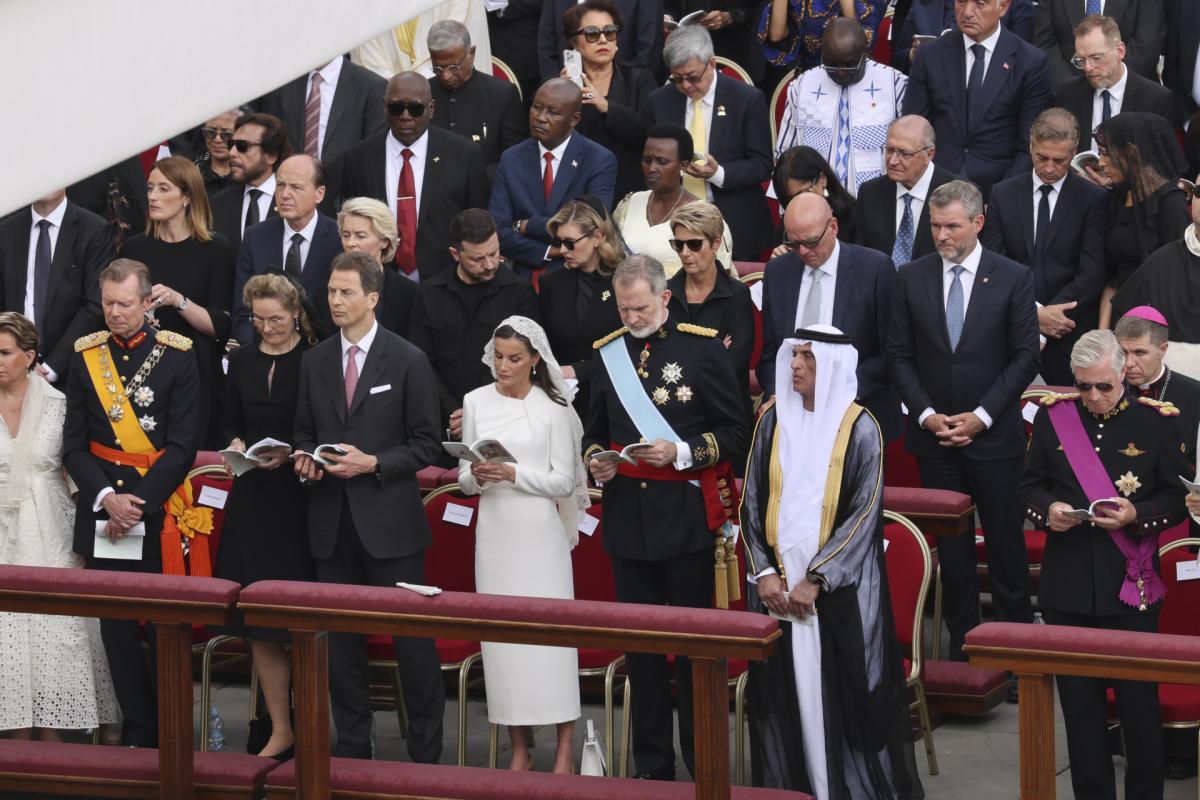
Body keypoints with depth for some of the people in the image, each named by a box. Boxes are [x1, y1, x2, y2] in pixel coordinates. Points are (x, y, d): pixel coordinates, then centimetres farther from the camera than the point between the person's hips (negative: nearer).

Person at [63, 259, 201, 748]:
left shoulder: (177, 356, -3)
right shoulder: (85, 357, 6)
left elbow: (183, 444, -6)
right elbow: (74, 445, 5)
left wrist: (138, 503, -12)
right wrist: (108, 499, -10)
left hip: (160, 509, -3)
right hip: (102, 508, 3)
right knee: (117, 627, 5)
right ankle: (138, 736, 12)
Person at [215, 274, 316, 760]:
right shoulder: (242, 361, 10)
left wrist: (290, 454, -17)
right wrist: (236, 444, -3)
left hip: (301, 496, -5)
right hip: (253, 496, 5)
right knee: (259, 621, 5)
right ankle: (280, 731, 14)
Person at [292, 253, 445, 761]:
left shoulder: (407, 361, -4)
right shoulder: (314, 362, 9)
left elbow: (427, 444, -3)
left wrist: (373, 464, -15)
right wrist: (304, 458, -4)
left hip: (389, 522, -4)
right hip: (332, 521, 5)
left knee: (412, 639, -1)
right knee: (341, 639, 10)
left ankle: (425, 752, 8)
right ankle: (352, 746, 20)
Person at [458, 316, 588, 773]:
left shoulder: (553, 408, -2)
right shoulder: (476, 402, 7)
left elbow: (563, 480, -4)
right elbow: (464, 478, 10)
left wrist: (514, 474, -17)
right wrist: (477, 476, -12)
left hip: (540, 533, -3)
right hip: (494, 531, 3)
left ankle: (564, 748, 2)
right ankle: (519, 748, 10)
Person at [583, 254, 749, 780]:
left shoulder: (702, 349, -4)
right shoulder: (607, 354, 9)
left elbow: (736, 434, -4)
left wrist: (683, 452, -17)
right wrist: (595, 460, -1)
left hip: (686, 518, -4)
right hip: (628, 516, 4)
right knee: (640, 646, 9)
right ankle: (652, 767, 17)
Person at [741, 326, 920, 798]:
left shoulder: (859, 428, -6)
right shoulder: (774, 419, 5)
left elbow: (865, 513, -10)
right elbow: (752, 500, 6)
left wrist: (816, 579, -14)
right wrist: (763, 571, -5)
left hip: (839, 586, -4)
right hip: (777, 581, 4)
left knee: (841, 690, -2)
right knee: (783, 690, 5)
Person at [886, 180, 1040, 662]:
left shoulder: (1013, 279, -3)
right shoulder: (912, 279, 3)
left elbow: (1025, 357, -4)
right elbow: (899, 356, 5)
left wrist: (982, 416, -11)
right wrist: (927, 415, -7)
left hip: (994, 436, -2)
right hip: (934, 437, 2)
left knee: (1006, 546, 2)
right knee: (951, 549, 7)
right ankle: (962, 645, 14)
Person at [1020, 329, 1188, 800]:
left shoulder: (1157, 422, -3)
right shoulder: (1053, 416, 4)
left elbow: (1177, 500, 0)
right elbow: (1030, 484, 12)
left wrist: (1136, 514, -18)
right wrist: (1048, 510, -9)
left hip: (1131, 587, -2)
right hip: (1068, 588, 2)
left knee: (1140, 703, 1)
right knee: (1079, 705, 9)